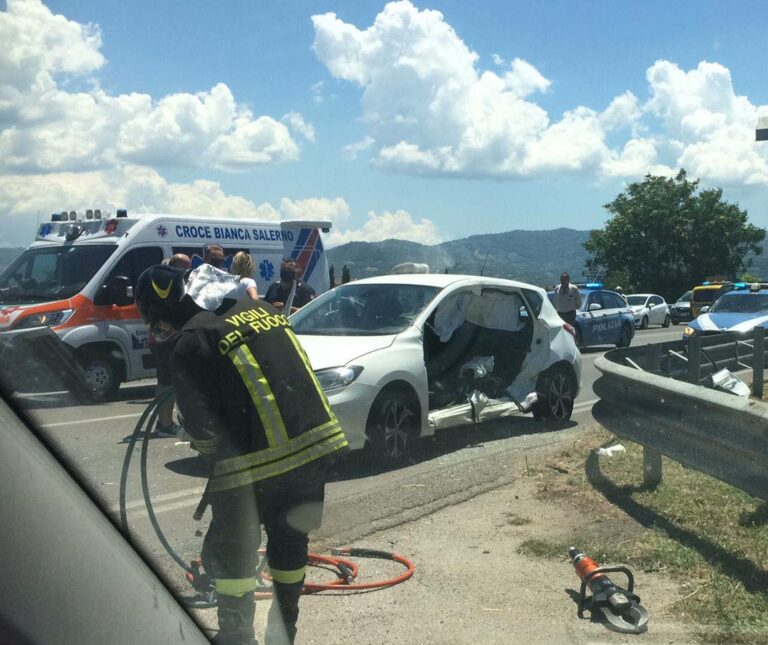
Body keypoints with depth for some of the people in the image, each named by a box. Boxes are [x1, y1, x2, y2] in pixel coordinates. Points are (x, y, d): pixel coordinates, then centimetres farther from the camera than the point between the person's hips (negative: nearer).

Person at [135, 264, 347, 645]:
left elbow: (201, 426, -9)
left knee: (228, 554, 13)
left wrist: (214, 455, 13)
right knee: (289, 542, 22)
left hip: (258, 462, -7)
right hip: (318, 443, 7)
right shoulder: (261, 309, 11)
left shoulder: (189, 346, -8)